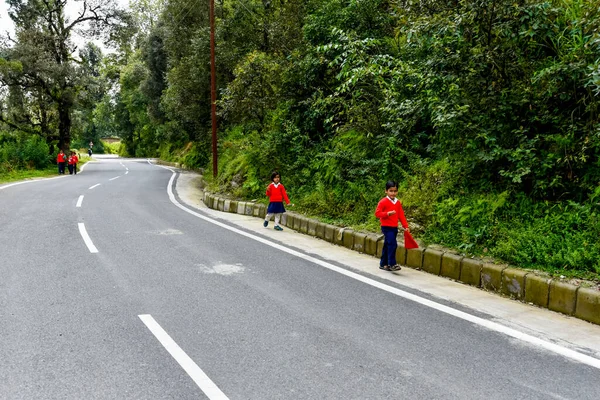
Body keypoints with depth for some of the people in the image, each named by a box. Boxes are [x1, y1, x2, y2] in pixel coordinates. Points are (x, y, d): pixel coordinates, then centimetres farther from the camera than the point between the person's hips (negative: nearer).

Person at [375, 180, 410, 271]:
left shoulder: (398, 202, 10)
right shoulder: (383, 202, -9)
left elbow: (401, 215, 11)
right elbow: (377, 213, -13)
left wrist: (405, 226, 5)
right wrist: (387, 213, -26)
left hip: (394, 227, 7)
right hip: (386, 227, -7)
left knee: (387, 245, 14)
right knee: (392, 244, -17)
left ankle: (383, 264, 24)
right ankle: (392, 264, -13)